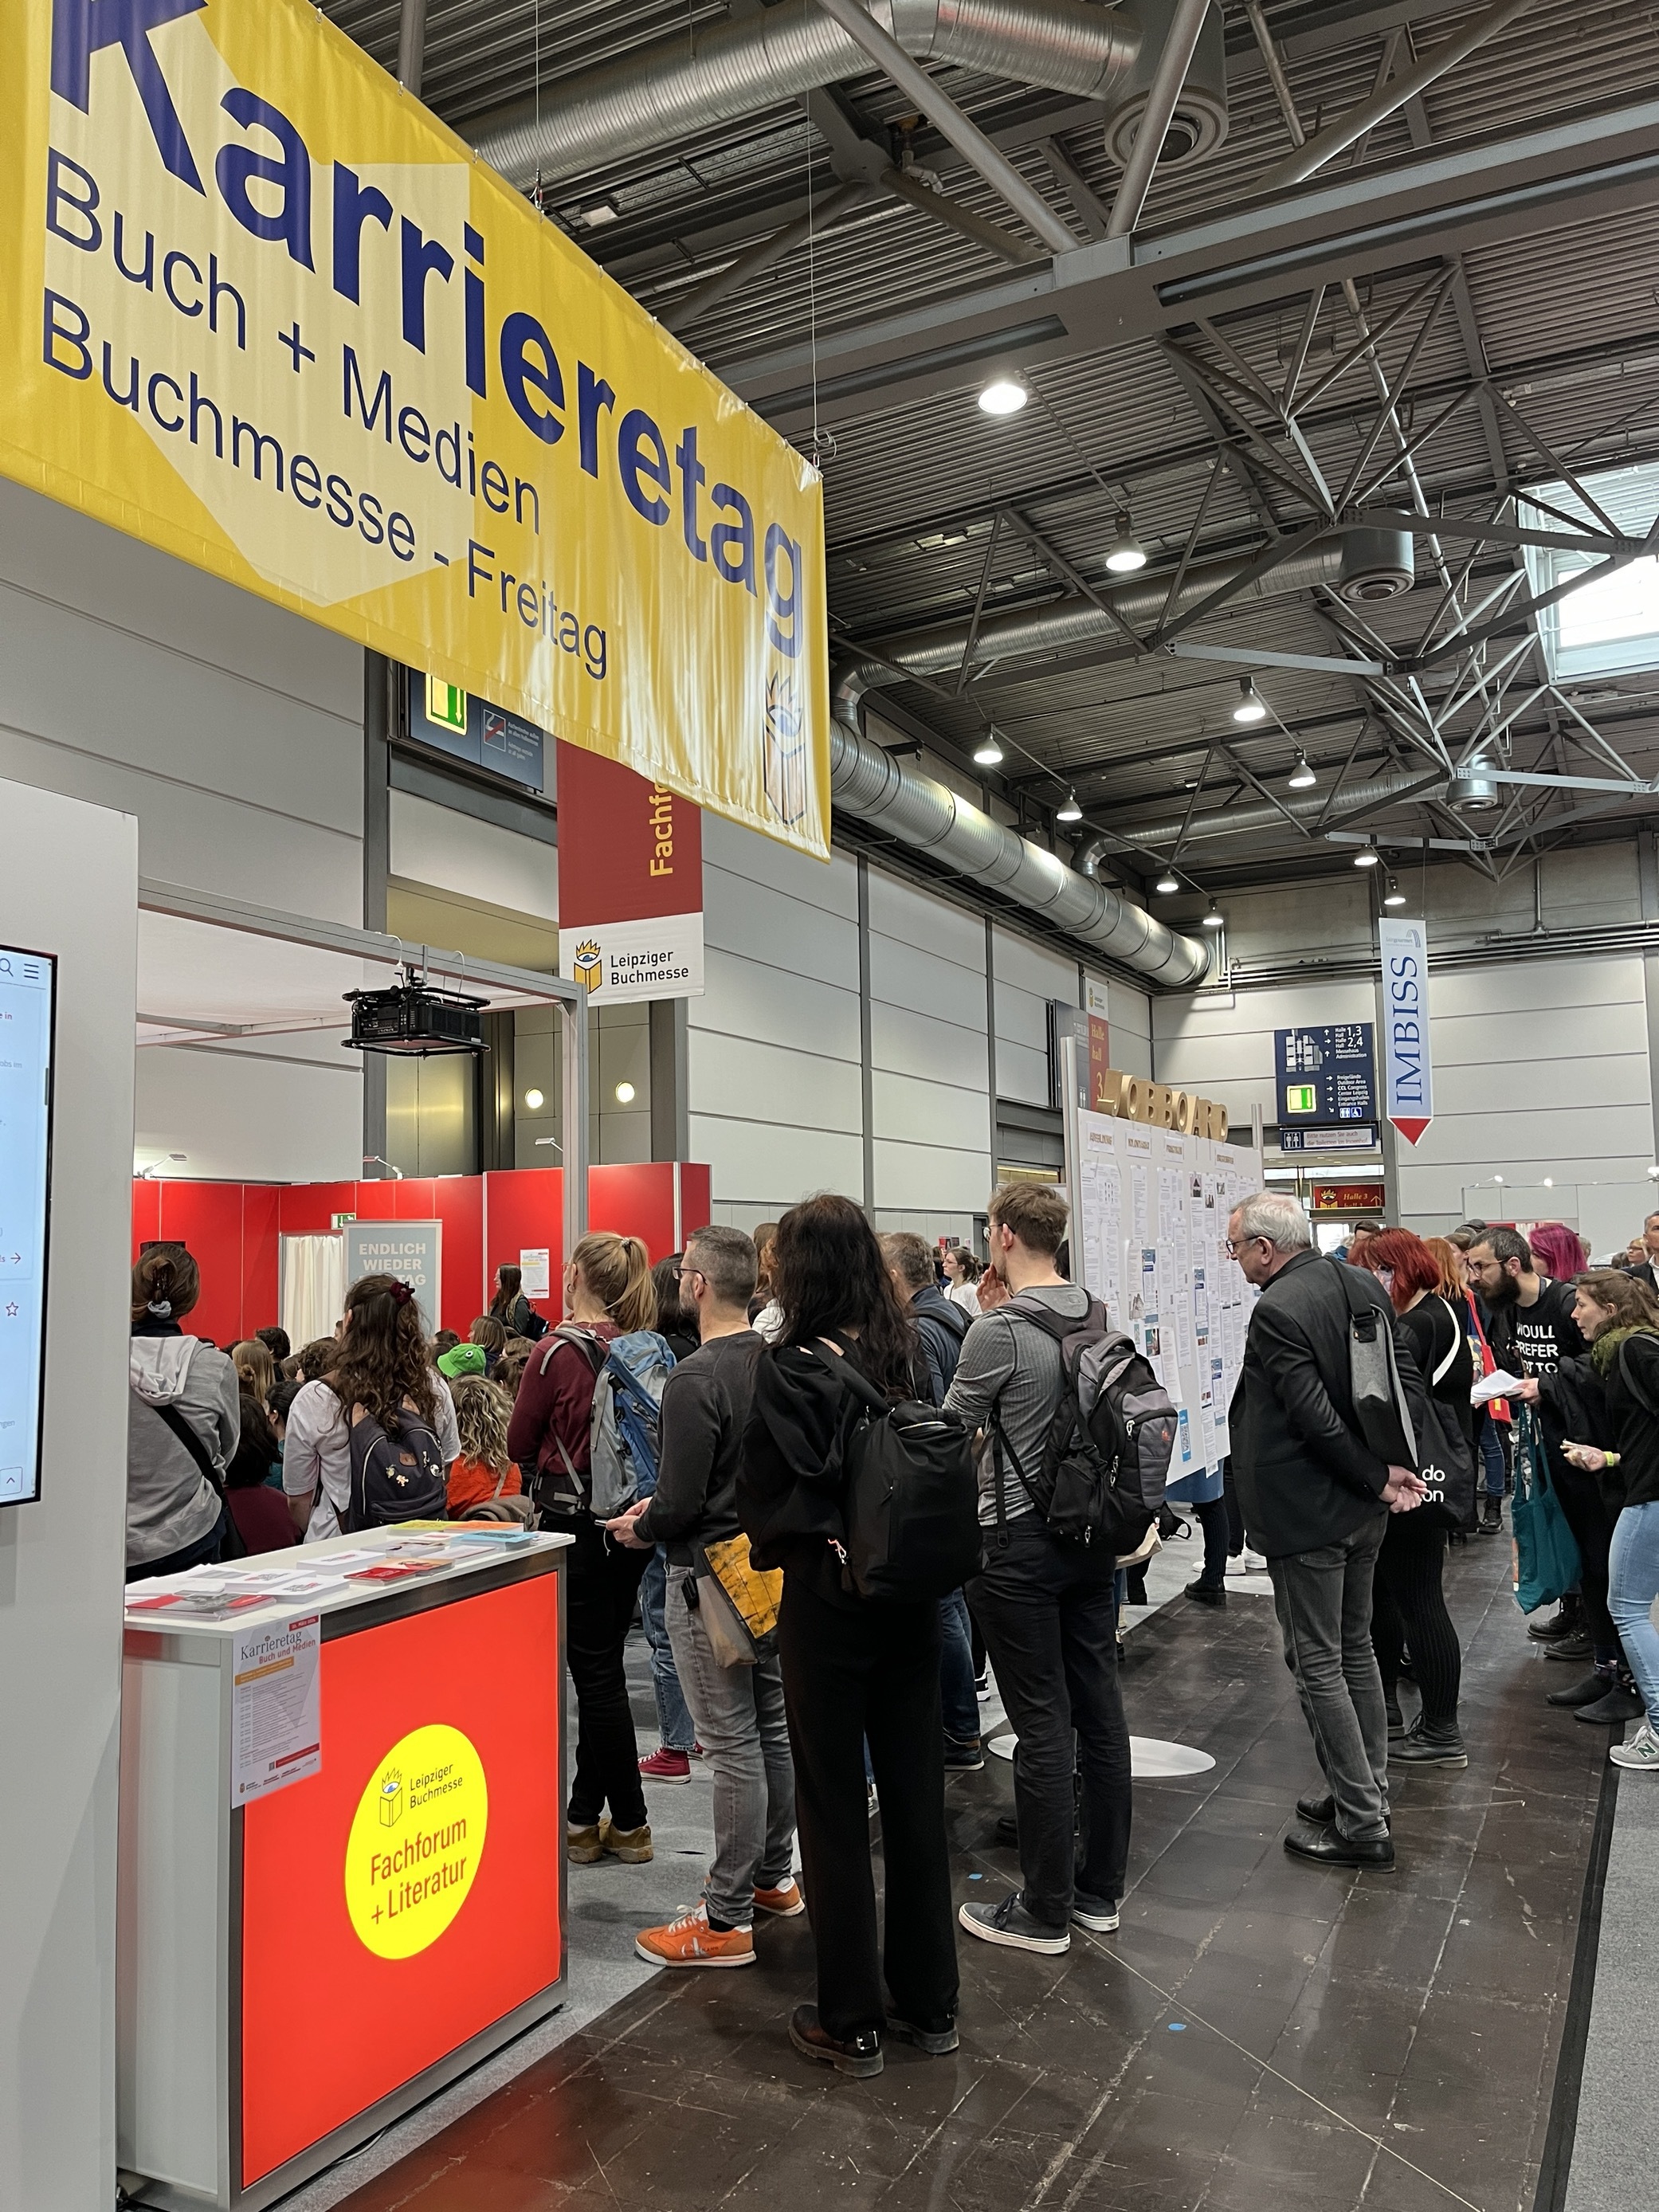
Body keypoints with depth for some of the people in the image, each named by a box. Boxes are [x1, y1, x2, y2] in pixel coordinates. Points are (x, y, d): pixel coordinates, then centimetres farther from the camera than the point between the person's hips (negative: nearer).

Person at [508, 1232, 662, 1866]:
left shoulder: (558, 1350, -15)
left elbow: (520, 1444, -4)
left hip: (575, 1522, -6)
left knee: (595, 1674, 3)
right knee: (600, 1667, 15)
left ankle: (630, 1824, 11)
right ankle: (584, 1818, 25)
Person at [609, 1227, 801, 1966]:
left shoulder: (696, 1378, -21)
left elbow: (681, 1503, -21)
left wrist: (642, 1529, 1)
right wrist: (659, 1508, 13)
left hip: (711, 1574, -8)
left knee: (733, 1745, -1)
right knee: (773, 1728, 17)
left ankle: (727, 1919, 11)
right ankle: (773, 1877, 32)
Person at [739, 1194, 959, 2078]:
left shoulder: (789, 1368, -17)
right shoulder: (904, 1355, -2)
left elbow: (763, 1497, -10)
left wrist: (774, 1545, 8)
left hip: (825, 1598, -5)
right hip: (911, 1596, 5)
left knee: (834, 1805, 8)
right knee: (915, 1791, 16)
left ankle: (853, 2022, 20)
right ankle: (930, 2003, 30)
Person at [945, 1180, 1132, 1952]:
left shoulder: (999, 1331, -18)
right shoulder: (1100, 1318, 2)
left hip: (1020, 1544, -7)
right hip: (1093, 1537, 7)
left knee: (1042, 1724, 1)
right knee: (1100, 1711, 13)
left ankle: (1044, 1911, 14)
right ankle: (1099, 1889, 27)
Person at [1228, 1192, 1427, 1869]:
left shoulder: (1275, 1311, -23)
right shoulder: (1363, 1283, 2)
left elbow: (1316, 1417, -23)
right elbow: (1405, 1376, 3)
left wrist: (1378, 1478, -11)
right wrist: (1399, 1465, -1)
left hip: (1307, 1511, -9)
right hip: (1362, 1509, 9)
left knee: (1317, 1666, 4)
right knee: (1355, 1649, 21)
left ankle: (1361, 1825, 12)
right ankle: (1368, 1794, 33)